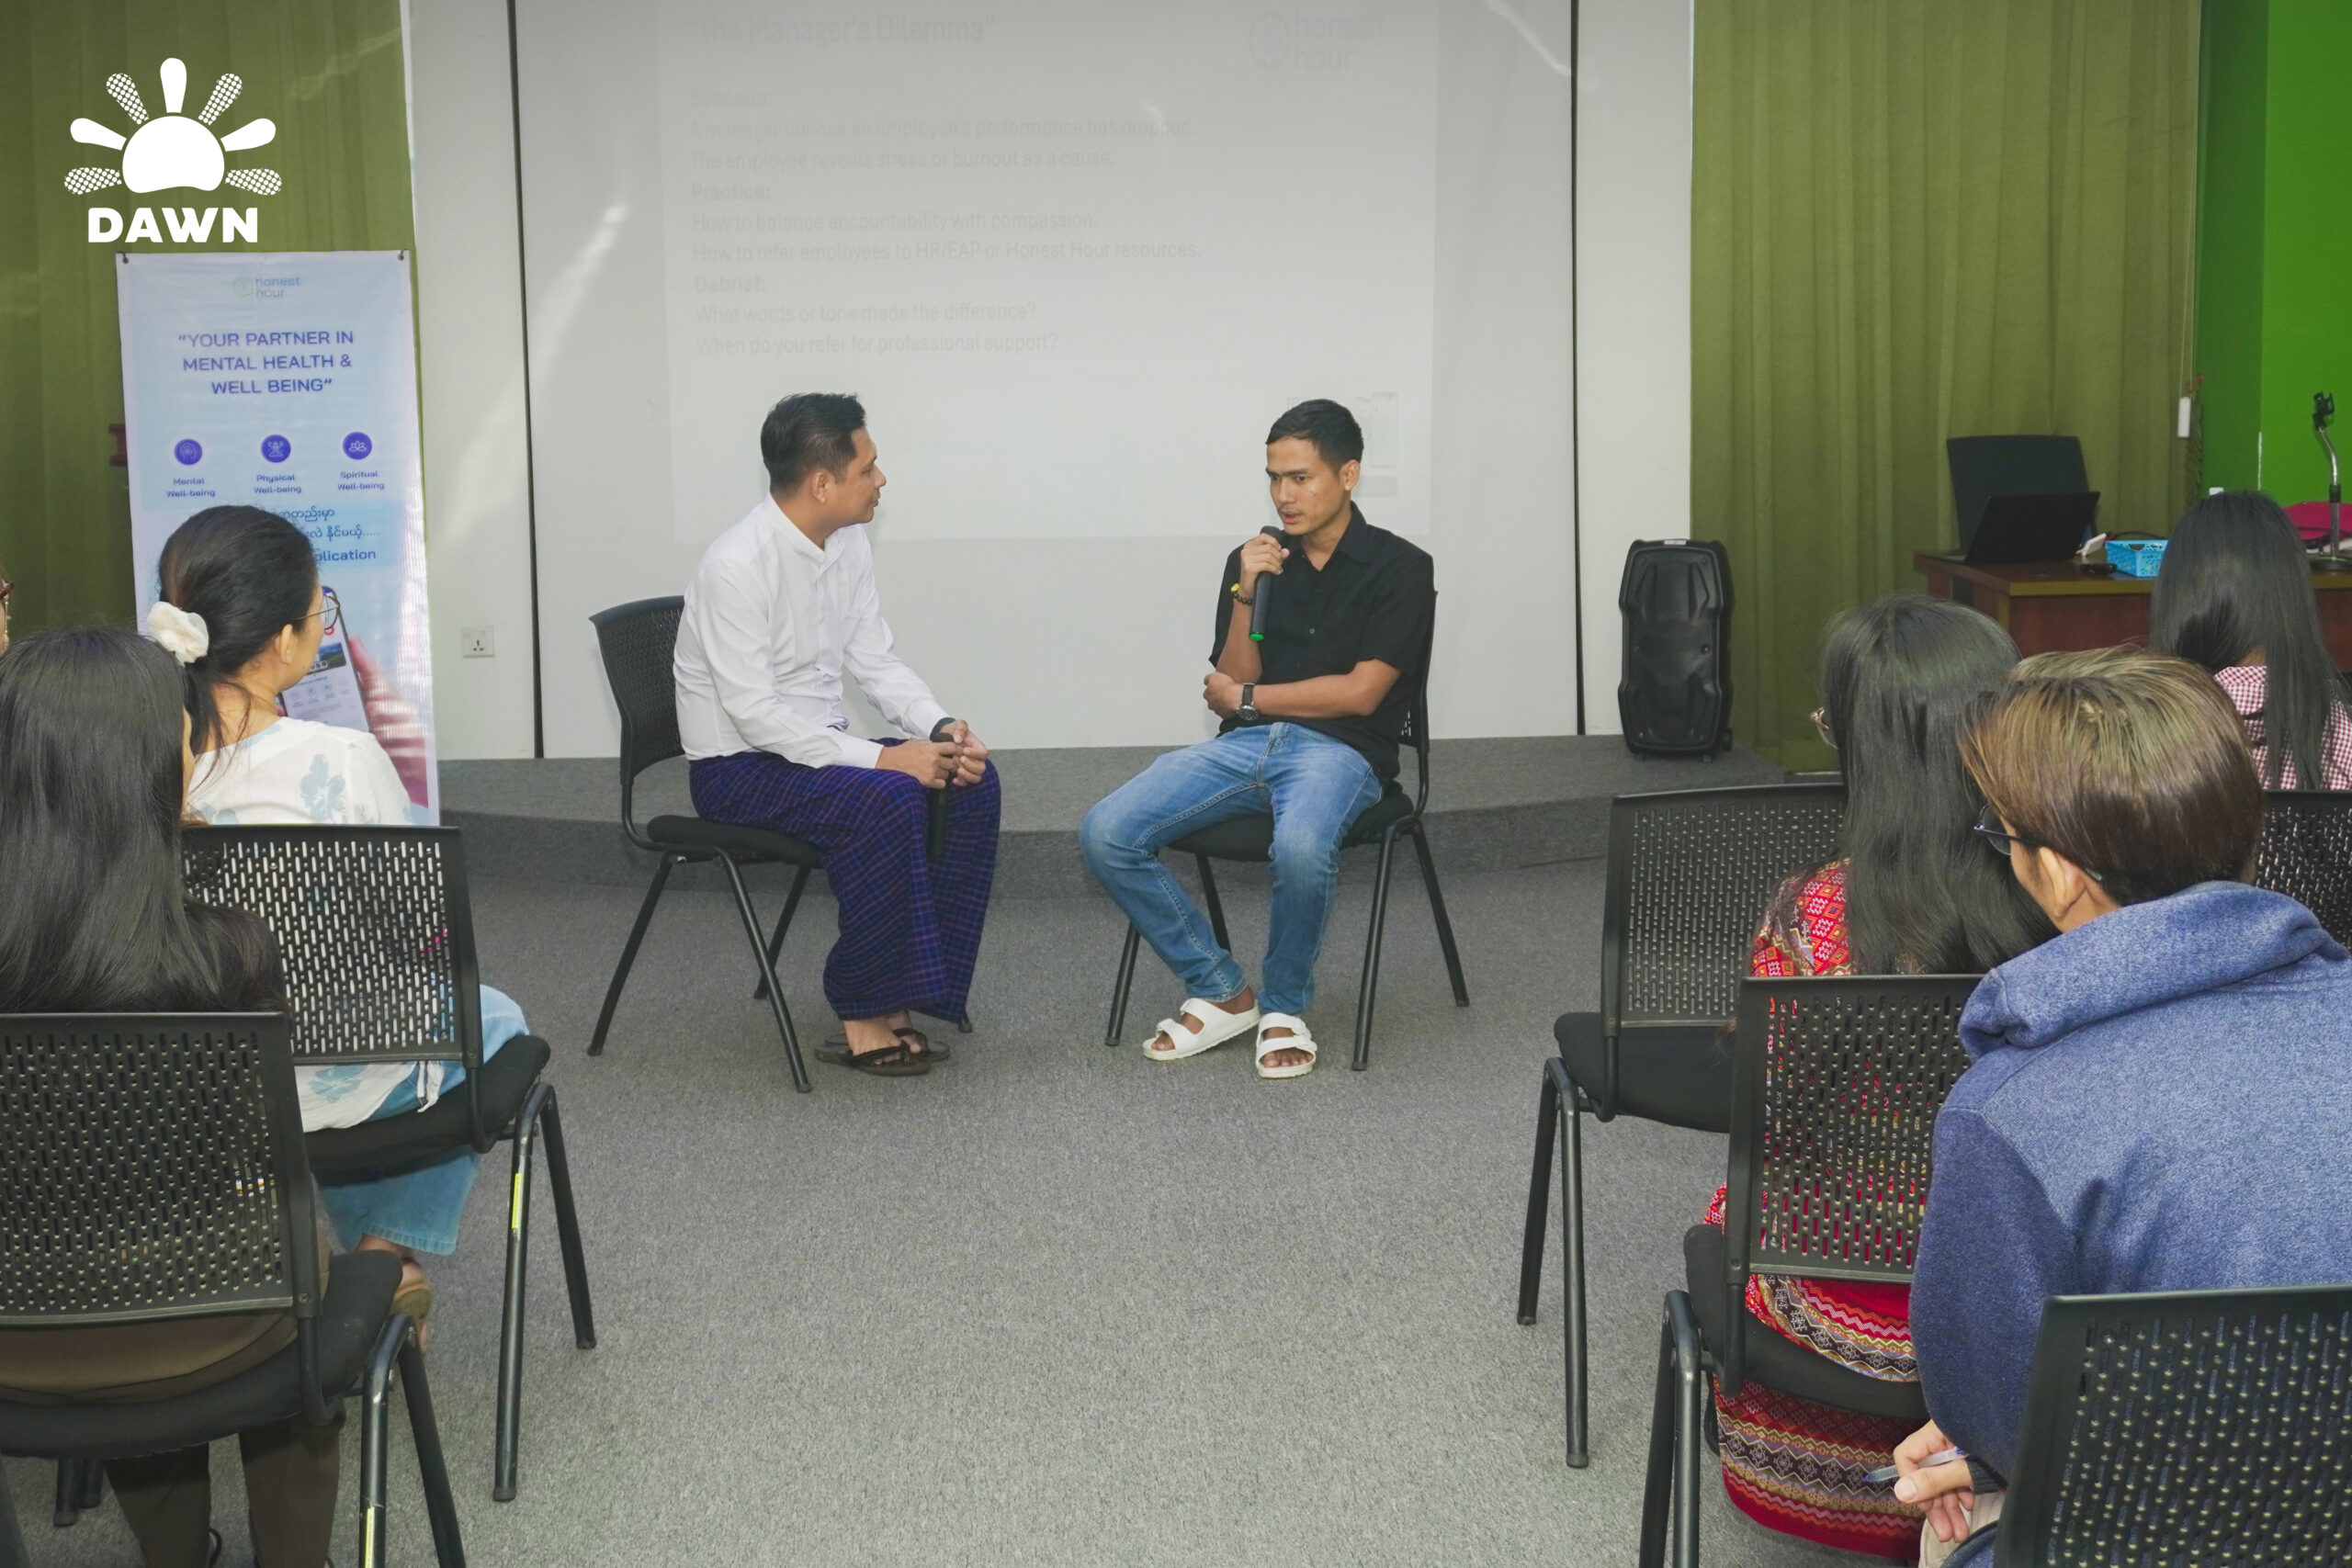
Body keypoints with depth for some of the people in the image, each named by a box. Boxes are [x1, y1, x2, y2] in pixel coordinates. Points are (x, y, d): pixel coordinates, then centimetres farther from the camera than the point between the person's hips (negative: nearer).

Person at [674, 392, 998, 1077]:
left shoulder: (849, 545, 2)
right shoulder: (736, 567, -23)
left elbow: (877, 661, 8)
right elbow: (753, 714, -26)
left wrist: (942, 729, -10)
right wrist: (879, 758, -28)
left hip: (817, 748, 8)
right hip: (738, 767, -8)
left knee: (971, 782, -10)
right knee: (885, 801, -32)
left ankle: (916, 989, -7)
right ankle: (865, 1018, -20)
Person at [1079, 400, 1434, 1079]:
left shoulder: (1399, 568, 0)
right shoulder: (1253, 559, 13)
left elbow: (1361, 693, -7)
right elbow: (1233, 680, 9)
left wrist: (1246, 698, 0)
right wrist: (1248, 594, -6)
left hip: (1338, 749, -5)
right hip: (1245, 743, 5)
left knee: (1301, 849, -40)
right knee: (1106, 834, -19)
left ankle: (1284, 1007, -10)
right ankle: (1220, 992, -4)